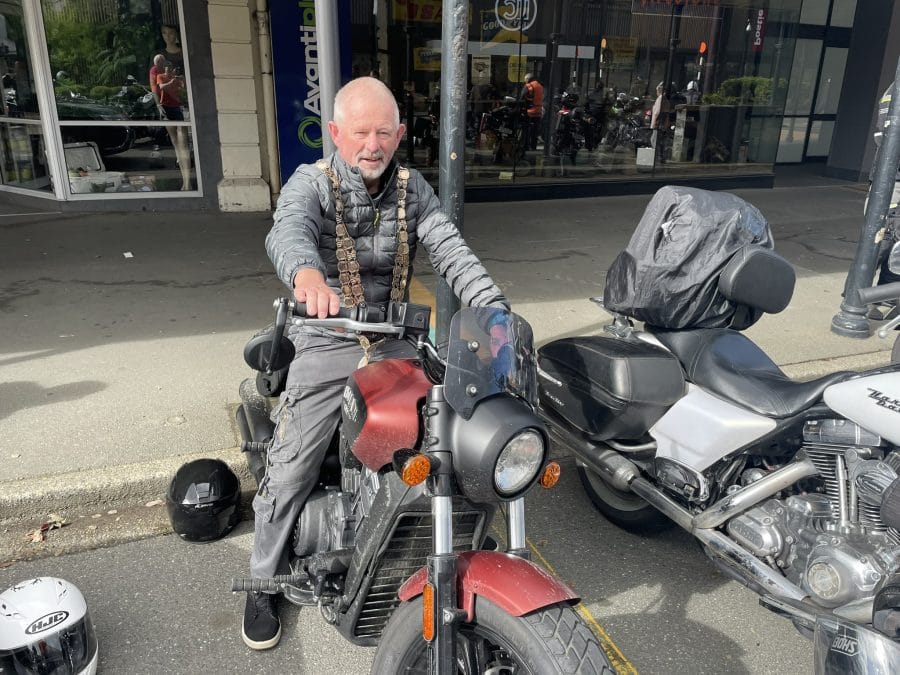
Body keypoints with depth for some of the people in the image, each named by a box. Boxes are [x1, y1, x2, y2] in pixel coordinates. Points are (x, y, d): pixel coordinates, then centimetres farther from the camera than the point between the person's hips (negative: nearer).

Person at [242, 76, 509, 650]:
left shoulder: (413, 189, 4)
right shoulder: (311, 183, -8)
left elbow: (452, 251, -9)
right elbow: (288, 230, -32)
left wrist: (495, 311, -27)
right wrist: (307, 273, -57)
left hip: (395, 339, 4)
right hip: (327, 342, -3)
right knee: (291, 470, -8)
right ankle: (265, 583, 17)